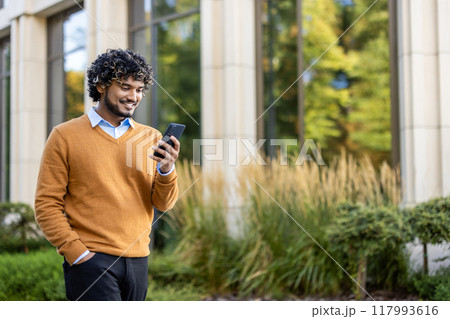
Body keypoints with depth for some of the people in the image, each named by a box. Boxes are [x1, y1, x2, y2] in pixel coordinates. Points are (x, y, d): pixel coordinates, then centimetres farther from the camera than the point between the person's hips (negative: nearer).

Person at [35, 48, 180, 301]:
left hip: (137, 258, 5)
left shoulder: (151, 138, 10)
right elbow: (47, 204, -2)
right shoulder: (66, 136, 0)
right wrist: (76, 252, -11)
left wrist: (166, 171, -13)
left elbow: (163, 204, 6)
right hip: (90, 259, -4)